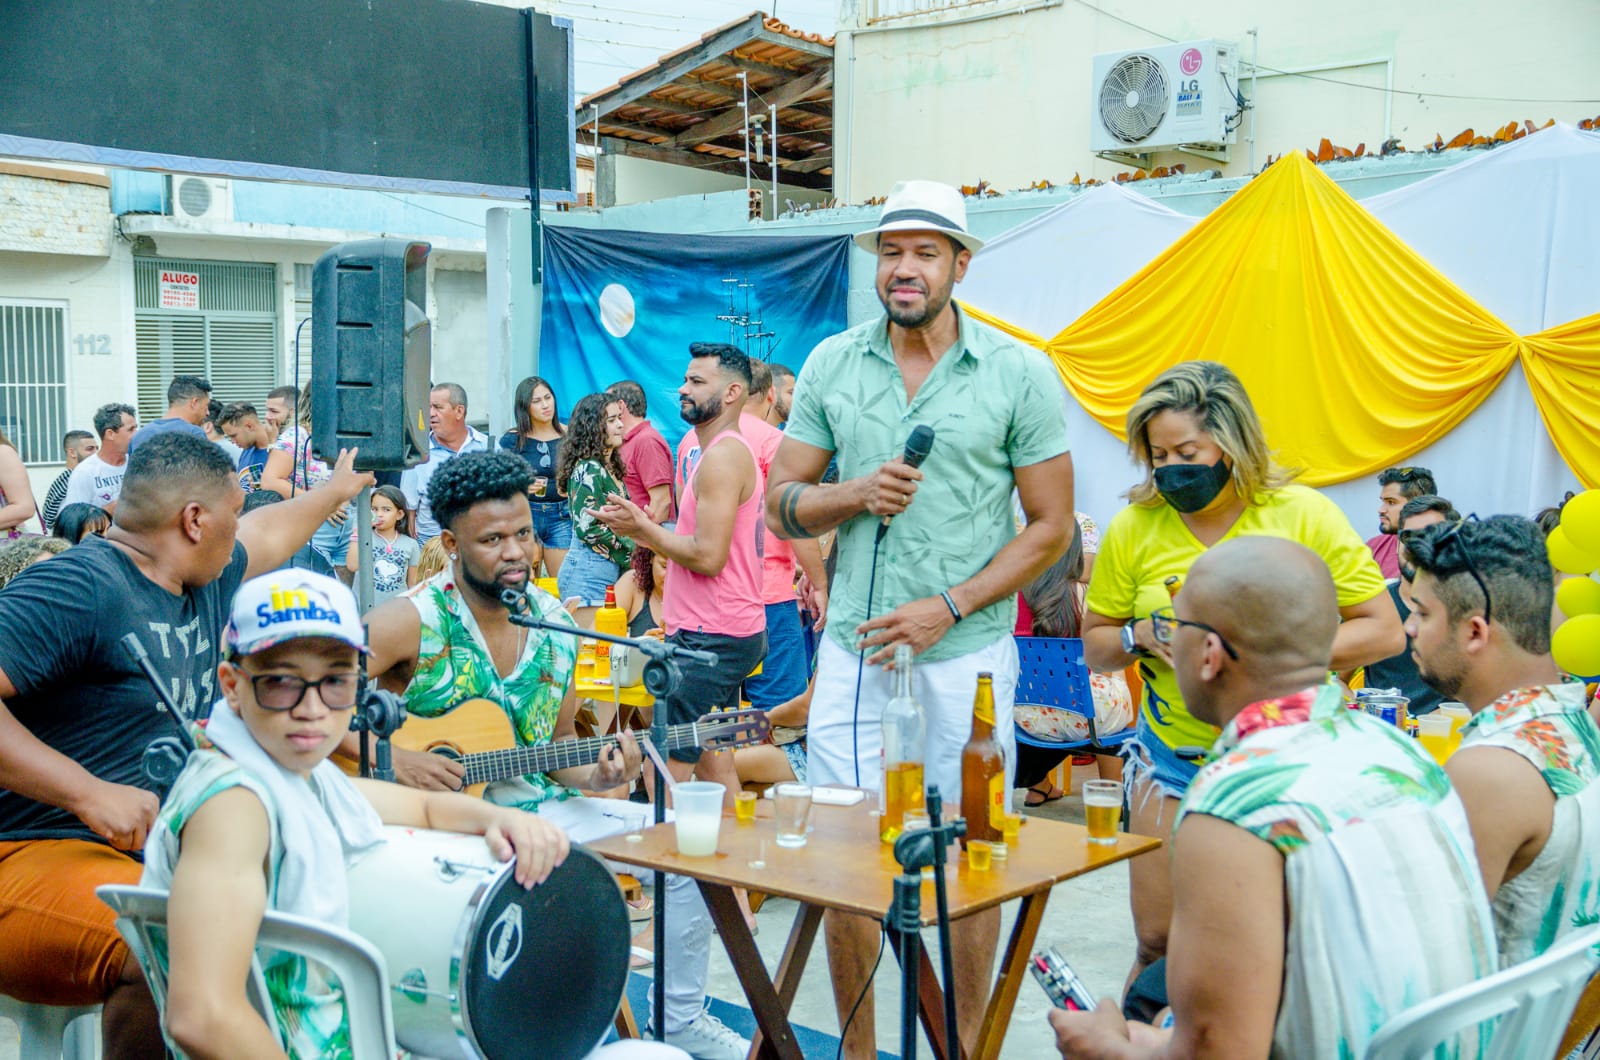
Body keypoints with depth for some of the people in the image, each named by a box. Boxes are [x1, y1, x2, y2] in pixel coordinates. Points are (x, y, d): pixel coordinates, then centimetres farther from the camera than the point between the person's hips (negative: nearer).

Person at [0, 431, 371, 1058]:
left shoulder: (207, 582, 13)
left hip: (165, 853, 10)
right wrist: (89, 792, -30)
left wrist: (336, 490, 52)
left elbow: (269, 533, 35)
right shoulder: (78, 589, -17)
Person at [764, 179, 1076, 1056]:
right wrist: (854, 495, -13)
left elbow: (1050, 526, -2)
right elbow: (781, 504, 8)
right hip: (852, 647, 3)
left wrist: (949, 607, -12)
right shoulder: (830, 365, 7)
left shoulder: (1019, 375, -2)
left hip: (965, 652, -2)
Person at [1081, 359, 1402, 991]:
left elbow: (1384, 632, -5)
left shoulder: (1303, 516, -7)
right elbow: (1094, 647, 10)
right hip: (1173, 755, 2)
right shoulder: (1134, 528, -1)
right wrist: (1140, 635, -13)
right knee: (1159, 946, 4)